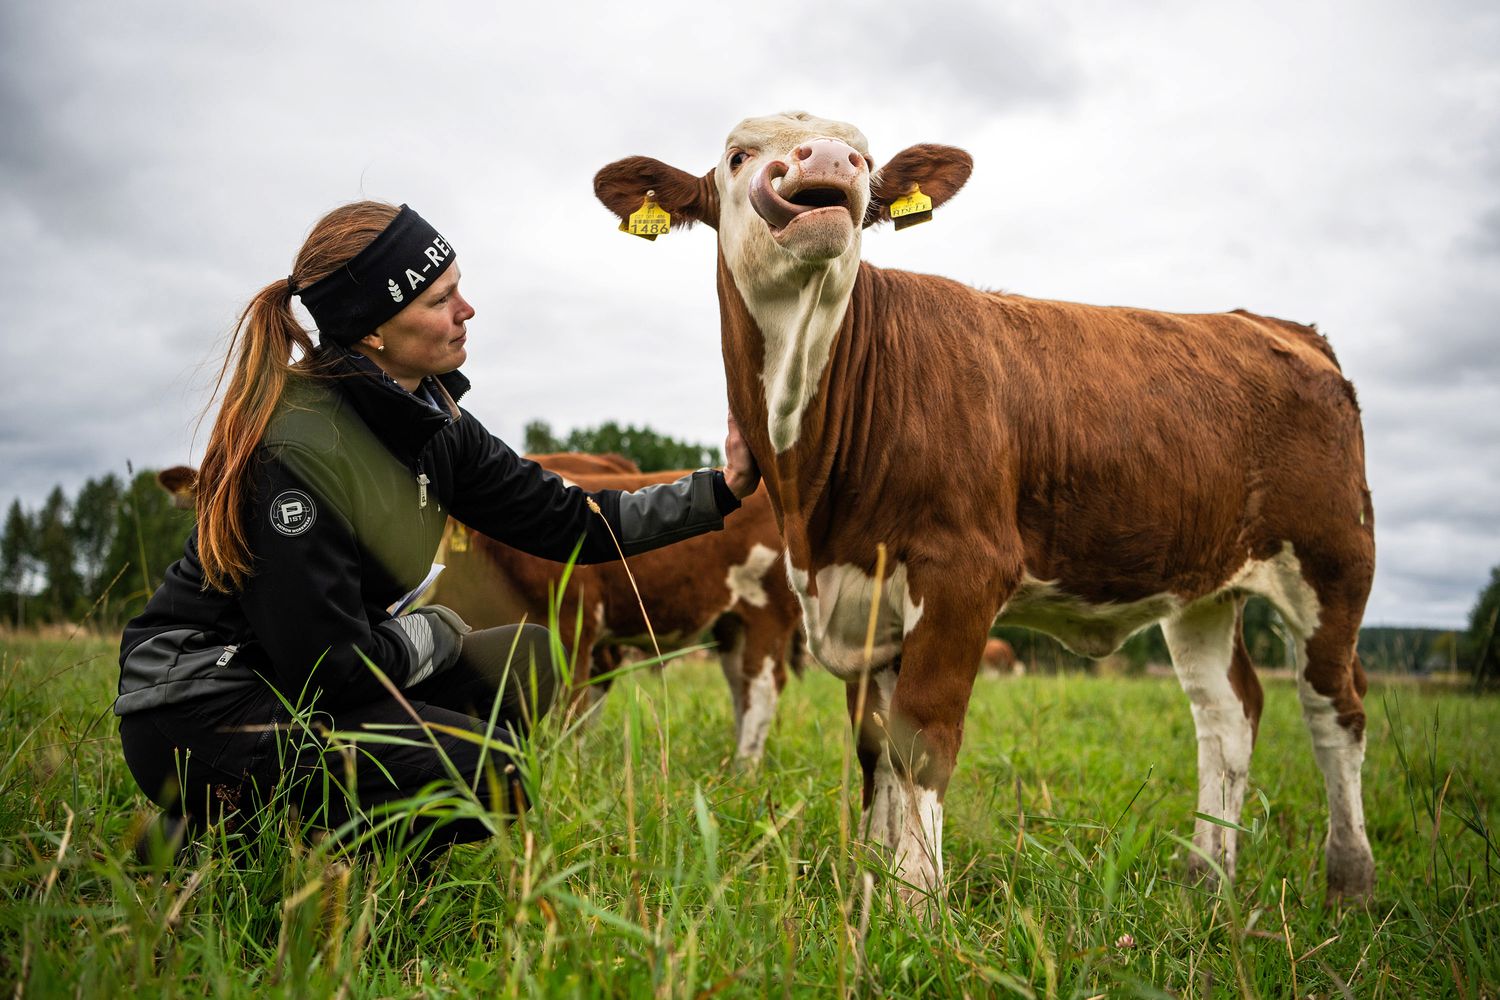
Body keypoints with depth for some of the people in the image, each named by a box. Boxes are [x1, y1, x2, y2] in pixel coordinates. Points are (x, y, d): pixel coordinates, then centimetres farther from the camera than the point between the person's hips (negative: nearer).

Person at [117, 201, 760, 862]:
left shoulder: (428, 417, 2)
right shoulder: (298, 446, -25)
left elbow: (567, 522, 5)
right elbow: (327, 664, -25)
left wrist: (721, 489, 0)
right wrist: (435, 631, -7)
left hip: (291, 682, 9)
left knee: (526, 658, 4)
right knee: (485, 772, -20)